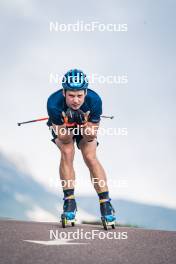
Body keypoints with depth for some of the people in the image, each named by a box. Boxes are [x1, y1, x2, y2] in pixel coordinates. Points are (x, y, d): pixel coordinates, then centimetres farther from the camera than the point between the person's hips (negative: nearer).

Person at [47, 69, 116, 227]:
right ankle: (69, 200, -14)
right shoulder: (54, 102, -37)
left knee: (90, 157, -17)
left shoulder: (94, 100, -35)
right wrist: (68, 123, -48)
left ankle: (105, 202, -11)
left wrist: (84, 124, -45)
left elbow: (91, 136, -26)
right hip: (62, 127, 0)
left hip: (87, 126, 0)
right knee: (67, 152, -24)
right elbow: (63, 138, -30)